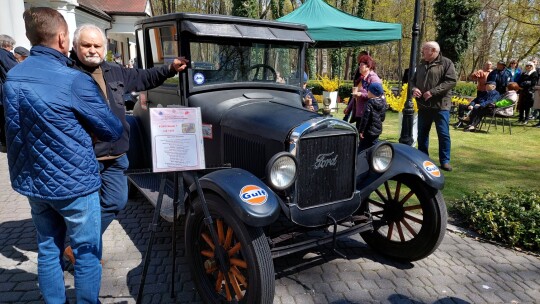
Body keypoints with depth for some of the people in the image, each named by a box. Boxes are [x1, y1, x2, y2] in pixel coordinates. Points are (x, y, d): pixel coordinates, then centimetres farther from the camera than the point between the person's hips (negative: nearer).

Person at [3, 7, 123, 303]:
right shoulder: (74, 80, -19)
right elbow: (112, 130, -10)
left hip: (32, 181, 7)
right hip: (73, 182, -7)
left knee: (48, 249, 18)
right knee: (87, 251, 8)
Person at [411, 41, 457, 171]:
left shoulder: (446, 63, -3)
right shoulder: (421, 65, 17)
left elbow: (452, 81, -13)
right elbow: (413, 80, 21)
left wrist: (432, 92, -20)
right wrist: (414, 88, -3)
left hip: (440, 105, -6)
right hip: (423, 105, 6)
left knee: (443, 134, -2)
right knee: (422, 134, 11)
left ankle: (445, 161, 8)